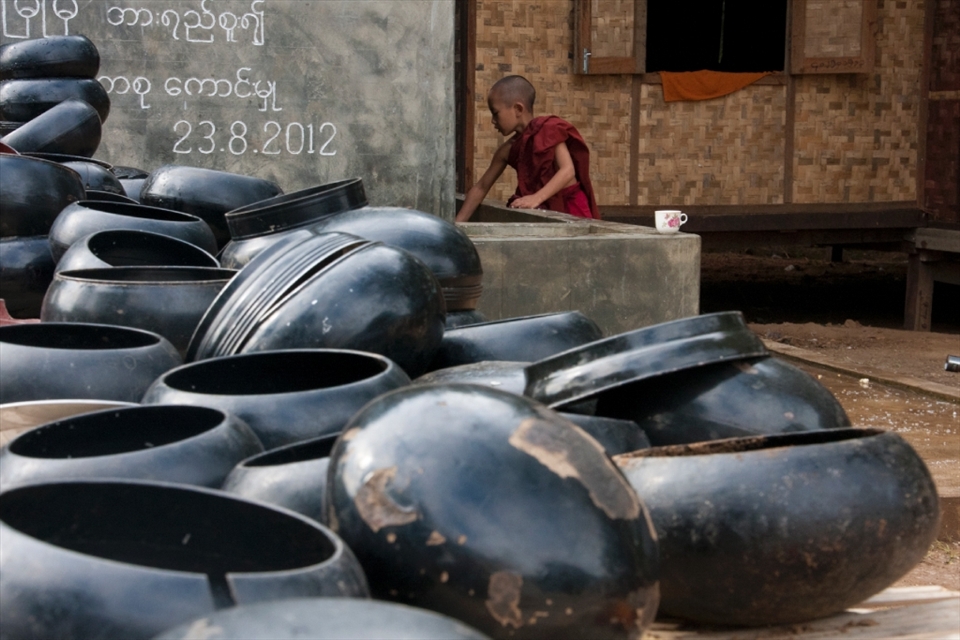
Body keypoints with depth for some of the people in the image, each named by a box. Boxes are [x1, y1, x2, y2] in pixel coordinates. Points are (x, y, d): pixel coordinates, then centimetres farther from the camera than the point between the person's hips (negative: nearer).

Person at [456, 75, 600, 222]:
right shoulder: (509, 149, 4)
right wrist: (458, 223, 2)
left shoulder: (549, 130, -10)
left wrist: (537, 198, -34)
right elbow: (481, 187, 10)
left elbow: (568, 171, -21)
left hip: (570, 207, -5)